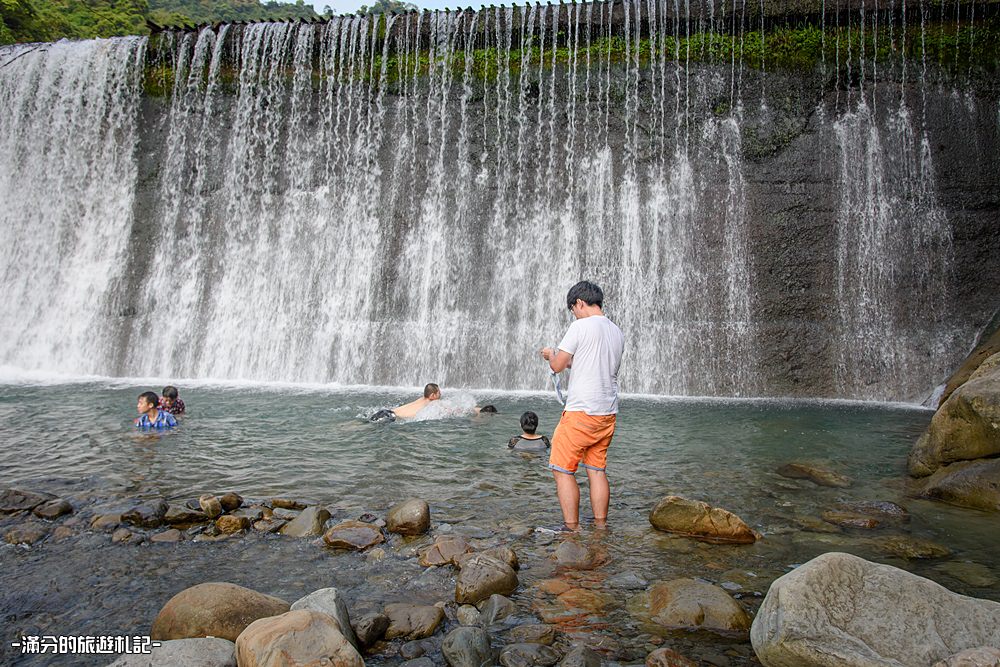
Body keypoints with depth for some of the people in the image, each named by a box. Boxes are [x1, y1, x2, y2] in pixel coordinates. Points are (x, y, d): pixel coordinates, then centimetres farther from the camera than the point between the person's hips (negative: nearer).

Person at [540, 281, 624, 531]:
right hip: (608, 412, 8)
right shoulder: (617, 333, 12)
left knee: (563, 471, 2)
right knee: (597, 470, 14)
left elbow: (557, 366, -7)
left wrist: (551, 354, 14)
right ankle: (601, 527, 18)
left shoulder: (581, 326, -10)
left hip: (581, 412, -8)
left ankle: (572, 529, 3)